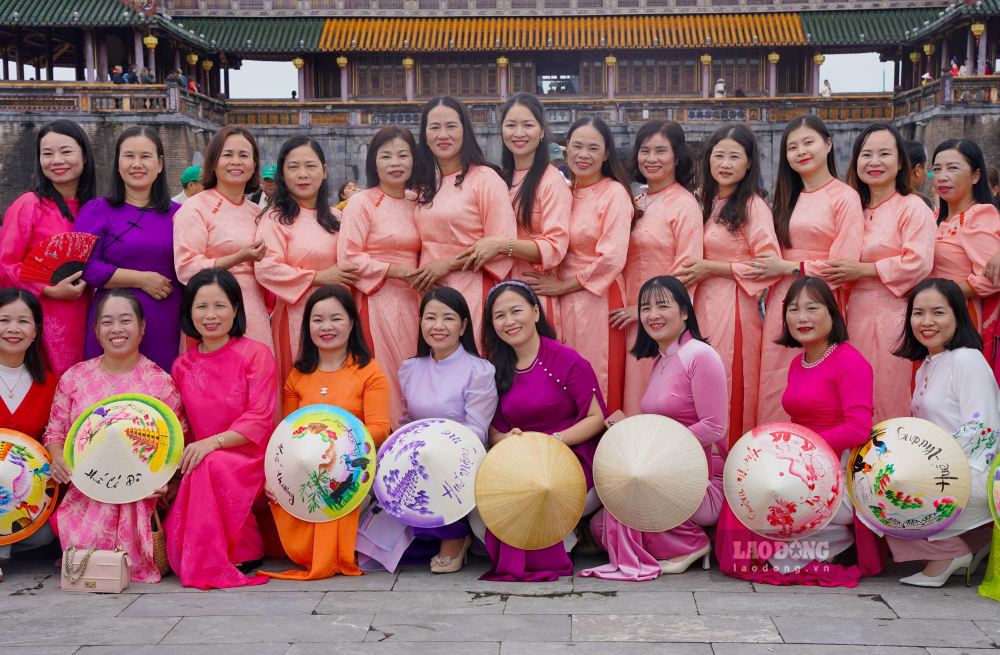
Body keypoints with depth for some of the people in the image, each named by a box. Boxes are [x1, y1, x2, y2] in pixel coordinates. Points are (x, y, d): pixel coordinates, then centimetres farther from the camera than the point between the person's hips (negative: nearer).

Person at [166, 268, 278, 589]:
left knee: (212, 465, -38)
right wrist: (179, 458, -6)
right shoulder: (183, 366, 11)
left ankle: (245, 551, -19)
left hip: (248, 460, -3)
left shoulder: (256, 354, -3)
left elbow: (259, 419, -11)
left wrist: (214, 441, -25)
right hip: (199, 462, 3)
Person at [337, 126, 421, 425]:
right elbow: (348, 258, -11)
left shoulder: (417, 203, 12)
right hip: (377, 301, -5)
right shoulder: (362, 203, -5)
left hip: (412, 300, 5)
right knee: (384, 377, -4)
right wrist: (394, 271, -15)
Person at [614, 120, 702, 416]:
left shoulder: (684, 204, -7)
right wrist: (628, 307, 6)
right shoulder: (637, 203, 14)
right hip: (631, 317, 6)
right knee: (633, 391, 9)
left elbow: (687, 268, -13)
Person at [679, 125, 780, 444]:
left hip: (735, 307, -7)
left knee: (731, 391, -2)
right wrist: (696, 270, 3)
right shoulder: (707, 203, 14)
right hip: (704, 304, 7)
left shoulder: (753, 205, -8)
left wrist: (711, 268, -13)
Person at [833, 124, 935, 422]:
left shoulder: (912, 207, -5)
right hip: (857, 315, 6)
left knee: (889, 397, -3)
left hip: (892, 315, -6)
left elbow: (918, 263, -16)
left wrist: (863, 270, -14)